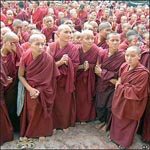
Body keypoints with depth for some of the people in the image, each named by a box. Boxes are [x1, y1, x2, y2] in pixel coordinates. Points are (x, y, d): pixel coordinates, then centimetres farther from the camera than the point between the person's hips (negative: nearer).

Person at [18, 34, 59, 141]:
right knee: (30, 112, 11)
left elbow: (48, 79, -13)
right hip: (30, 89, 2)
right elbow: (20, 76, -7)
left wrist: (39, 91, -19)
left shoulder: (48, 59, -20)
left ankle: (41, 132, 33)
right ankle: (28, 132, 34)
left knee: (42, 111, 11)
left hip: (43, 91, -1)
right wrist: (30, 89, -17)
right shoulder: (25, 57, -15)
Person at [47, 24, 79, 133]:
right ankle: (54, 124, 25)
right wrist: (60, 62, -23)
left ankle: (65, 124, 28)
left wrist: (67, 61, -24)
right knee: (55, 102, 6)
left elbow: (75, 66, -4)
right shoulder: (51, 47, -4)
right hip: (54, 80, 0)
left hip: (67, 80, 0)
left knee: (66, 102, 8)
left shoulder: (73, 48, -4)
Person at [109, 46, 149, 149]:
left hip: (130, 104, -6)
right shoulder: (124, 66, -6)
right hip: (120, 100, 6)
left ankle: (124, 142, 40)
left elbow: (135, 92, -26)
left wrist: (120, 87, -16)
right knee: (117, 120, 23)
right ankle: (115, 136, 49)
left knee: (127, 123, 16)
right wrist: (119, 85, -8)